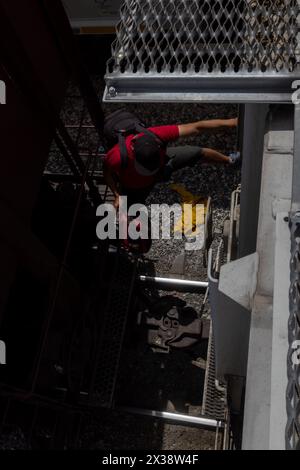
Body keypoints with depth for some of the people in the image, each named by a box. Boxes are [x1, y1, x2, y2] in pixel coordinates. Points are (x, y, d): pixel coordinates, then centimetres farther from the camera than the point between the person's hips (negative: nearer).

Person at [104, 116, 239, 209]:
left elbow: (196, 128, -35)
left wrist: (231, 122, -33)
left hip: (162, 162, 3)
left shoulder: (156, 135, -41)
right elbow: (108, 173, -18)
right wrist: (117, 196, -29)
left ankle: (228, 160, 40)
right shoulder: (117, 157, -44)